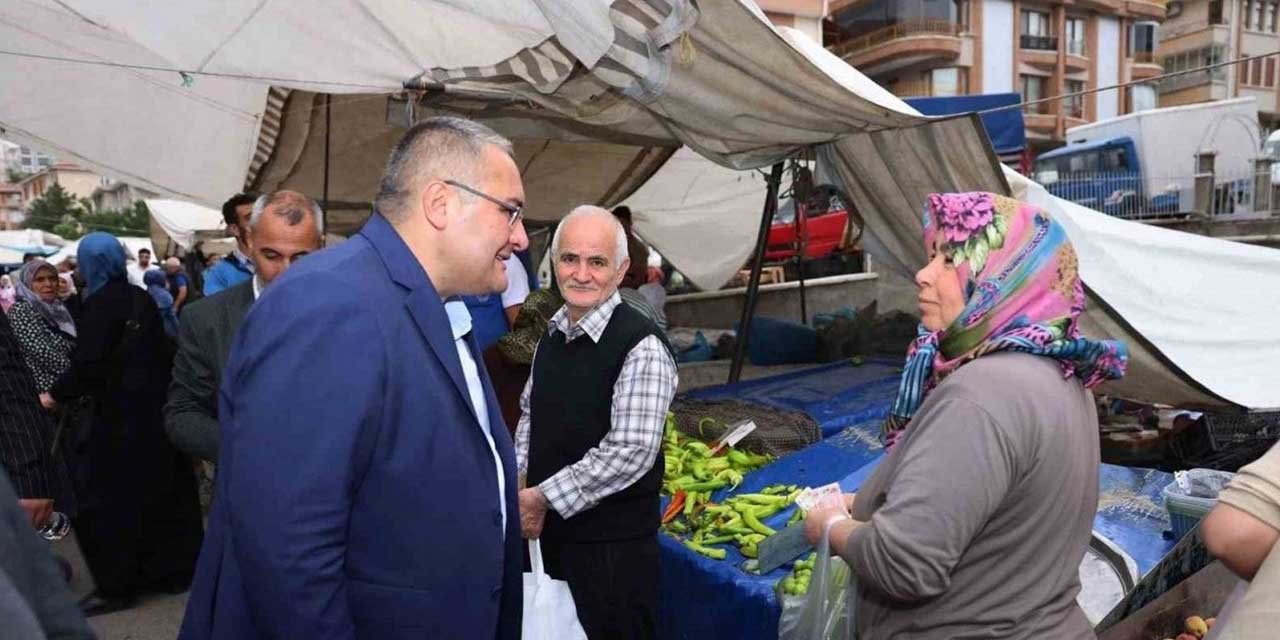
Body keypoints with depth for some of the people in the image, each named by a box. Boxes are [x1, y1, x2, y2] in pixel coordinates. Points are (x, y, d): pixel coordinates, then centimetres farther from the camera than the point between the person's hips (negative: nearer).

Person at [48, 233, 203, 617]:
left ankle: (117, 586, 11)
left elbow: (88, 364, -20)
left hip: (120, 415, -8)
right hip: (153, 409, 8)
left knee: (106, 497, 4)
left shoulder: (101, 303, -15)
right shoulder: (140, 298, 7)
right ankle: (174, 568, 24)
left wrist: (55, 396, -5)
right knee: (161, 491, 14)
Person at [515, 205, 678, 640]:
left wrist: (542, 498, -20)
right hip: (548, 529, 7)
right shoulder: (554, 334, 5)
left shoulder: (641, 348, -20)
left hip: (613, 542, -7)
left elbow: (629, 453, -26)